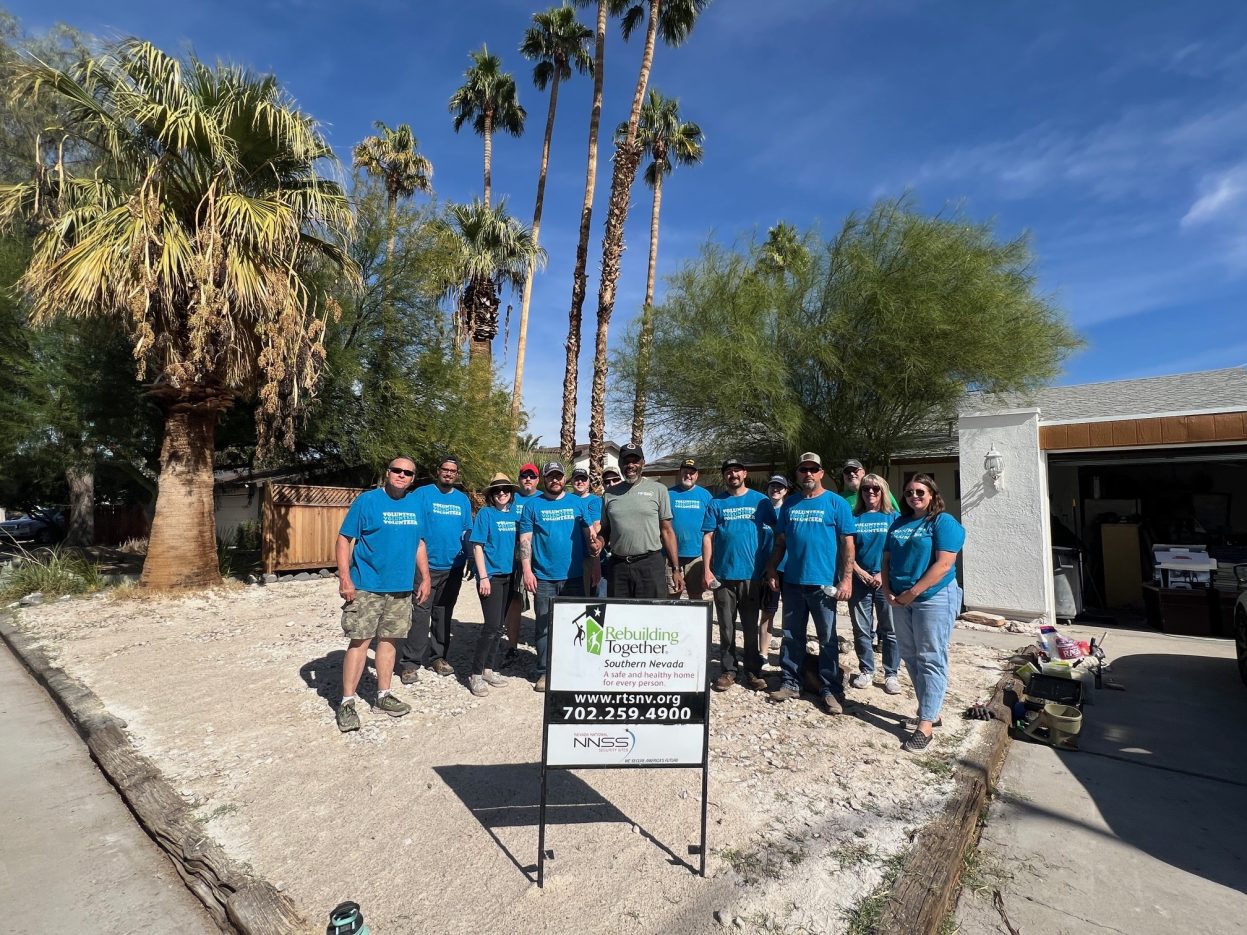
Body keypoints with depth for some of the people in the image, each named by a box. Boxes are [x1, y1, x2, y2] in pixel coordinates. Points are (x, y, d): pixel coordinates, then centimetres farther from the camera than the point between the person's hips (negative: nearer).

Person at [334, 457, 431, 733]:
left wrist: (424, 577, 11)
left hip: (401, 588, 5)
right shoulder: (367, 500, -7)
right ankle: (347, 702, 9)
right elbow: (344, 539, -8)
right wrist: (345, 578, -16)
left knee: (388, 640, 13)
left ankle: (383, 695, 25)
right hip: (367, 586, -5)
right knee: (360, 641, -3)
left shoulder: (415, 505, 9)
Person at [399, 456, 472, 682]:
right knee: (421, 613, -6)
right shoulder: (422, 494, -2)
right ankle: (411, 663, 4)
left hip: (454, 567, 5)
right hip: (428, 565, -4)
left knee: (443, 614, 13)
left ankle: (438, 657, 25)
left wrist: (471, 559, 9)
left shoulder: (463, 499, 11)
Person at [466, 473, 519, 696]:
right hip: (490, 575, -5)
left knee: (498, 627, 13)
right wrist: (483, 577, -14)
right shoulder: (485, 513, -6)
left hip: (508, 576, 6)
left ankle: (488, 669, 25)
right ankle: (475, 674, 4)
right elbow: (477, 546, -8)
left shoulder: (514, 513, 8)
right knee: (491, 626, -9)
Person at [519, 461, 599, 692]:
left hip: (574, 576, 1)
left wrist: (594, 545, -17)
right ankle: (544, 672, 19)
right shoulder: (533, 505, 4)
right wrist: (527, 571, -8)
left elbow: (590, 534, 6)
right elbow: (525, 540, 1)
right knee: (545, 628, 6)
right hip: (544, 578, -1)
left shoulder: (577, 503, 7)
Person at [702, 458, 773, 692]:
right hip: (723, 575, 0)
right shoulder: (716, 503, 3)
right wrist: (706, 570, -7)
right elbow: (708, 537, 0)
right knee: (726, 627, 8)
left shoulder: (760, 501, 3)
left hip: (752, 574, 0)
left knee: (751, 626, 11)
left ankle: (753, 671, 22)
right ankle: (728, 670, 20)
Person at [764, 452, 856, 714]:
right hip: (792, 582, 4)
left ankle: (831, 691, 18)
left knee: (828, 640, 6)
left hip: (823, 583, -4)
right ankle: (791, 683, 26)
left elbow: (847, 543, -5)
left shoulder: (836, 503, -2)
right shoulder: (789, 505, 9)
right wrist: (772, 570, 5)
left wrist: (846, 578, -11)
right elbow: (780, 542, 13)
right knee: (791, 637, 13)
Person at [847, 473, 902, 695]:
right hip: (859, 580, 2)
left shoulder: (894, 517, 4)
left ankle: (891, 674, 15)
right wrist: (860, 572, -7)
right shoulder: (854, 518, 8)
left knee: (889, 630, 3)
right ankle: (866, 671, 21)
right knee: (861, 629, 8)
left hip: (886, 581, -1)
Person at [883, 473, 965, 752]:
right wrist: (888, 591, -2)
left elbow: (943, 564, -17)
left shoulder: (944, 522, -7)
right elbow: (886, 560, 13)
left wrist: (913, 593, -17)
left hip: (934, 598, -7)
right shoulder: (899, 523, 13)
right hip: (900, 600, 7)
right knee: (910, 656, 13)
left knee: (930, 659, -4)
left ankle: (925, 724, 0)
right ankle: (930, 711, 27)